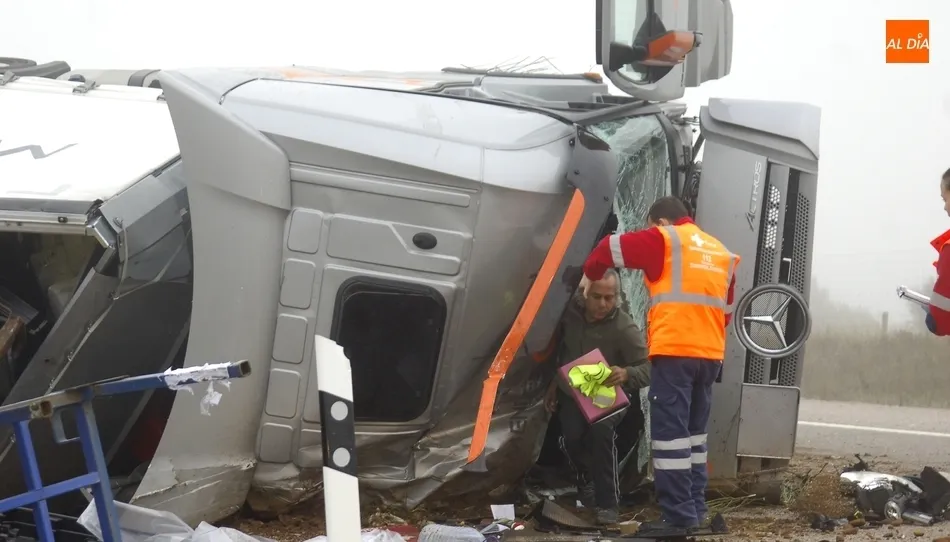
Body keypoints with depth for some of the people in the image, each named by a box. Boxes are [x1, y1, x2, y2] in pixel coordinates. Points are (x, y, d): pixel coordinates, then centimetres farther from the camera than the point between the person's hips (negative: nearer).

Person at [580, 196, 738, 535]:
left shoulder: (664, 240, 2)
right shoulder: (721, 253, 21)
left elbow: (611, 247, 5)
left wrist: (590, 275, 23)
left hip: (674, 351, -7)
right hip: (710, 354, 7)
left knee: (671, 432, -7)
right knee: (694, 432, 16)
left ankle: (679, 516, -11)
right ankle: (694, 508, 16)